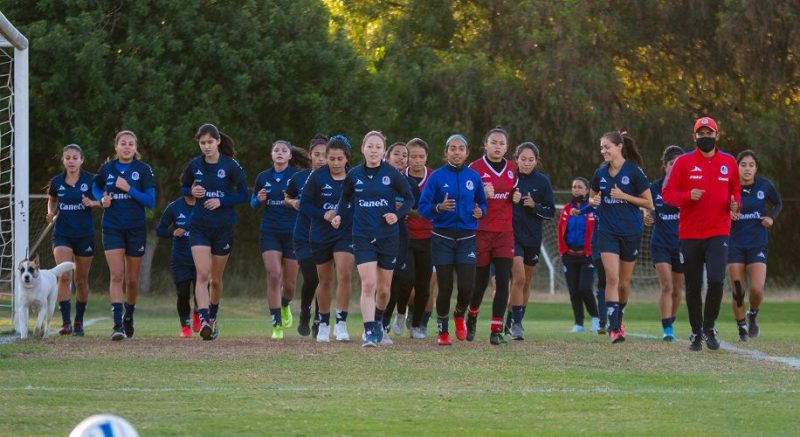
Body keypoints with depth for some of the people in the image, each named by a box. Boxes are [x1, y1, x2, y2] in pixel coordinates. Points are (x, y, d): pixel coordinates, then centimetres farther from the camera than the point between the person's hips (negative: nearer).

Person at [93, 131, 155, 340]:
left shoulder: (143, 170, -4)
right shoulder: (106, 169, 3)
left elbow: (151, 201, -9)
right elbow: (96, 187, 23)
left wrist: (129, 189, -19)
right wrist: (102, 199, 1)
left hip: (136, 229, 0)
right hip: (112, 228, 0)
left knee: (132, 279, 9)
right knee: (116, 275, -13)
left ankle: (129, 317, 34)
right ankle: (118, 325, -18)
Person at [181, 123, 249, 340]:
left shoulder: (230, 165, -7)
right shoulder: (195, 165, 1)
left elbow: (244, 195, -4)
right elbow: (183, 187, 16)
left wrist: (221, 201, -18)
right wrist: (192, 192, -7)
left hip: (223, 227, -1)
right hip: (199, 227, 1)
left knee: (216, 278, 10)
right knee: (202, 274, -15)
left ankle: (213, 319, 30)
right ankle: (203, 320, -24)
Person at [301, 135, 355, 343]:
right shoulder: (317, 177, -7)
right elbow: (304, 204, -5)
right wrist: (323, 214, -19)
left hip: (346, 232, -1)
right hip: (321, 234, 1)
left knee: (345, 275, -18)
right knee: (325, 280, 12)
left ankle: (341, 322, -12)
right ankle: (324, 324, 28)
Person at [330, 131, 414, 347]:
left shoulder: (392, 174, -6)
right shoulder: (354, 175, -1)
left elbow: (409, 198, 3)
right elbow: (345, 197, 16)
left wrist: (397, 214, -13)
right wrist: (338, 215, 0)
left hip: (388, 237, 0)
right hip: (363, 237, 0)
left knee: (383, 289, 11)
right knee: (368, 284, -16)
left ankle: (378, 323, 37)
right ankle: (369, 332, -15)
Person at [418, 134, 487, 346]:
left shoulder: (473, 177, 5)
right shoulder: (437, 176, -2)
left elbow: (482, 203, 16)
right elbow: (423, 207, -3)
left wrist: (480, 212, -6)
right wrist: (439, 208, -23)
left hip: (467, 238, 1)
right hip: (442, 238, -1)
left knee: (467, 286, -10)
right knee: (445, 287, -1)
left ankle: (460, 315, 23)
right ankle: (443, 331, 16)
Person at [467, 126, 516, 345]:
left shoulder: (512, 169, 9)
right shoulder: (475, 168, -4)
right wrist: (482, 195, -22)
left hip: (505, 233, 3)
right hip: (480, 232, -3)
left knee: (503, 281, -10)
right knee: (480, 281, 4)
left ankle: (497, 330, -8)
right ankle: (472, 316, 35)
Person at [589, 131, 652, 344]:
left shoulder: (634, 171, -9)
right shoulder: (600, 173, 4)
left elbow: (648, 202, -6)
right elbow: (593, 197, 20)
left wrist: (624, 196, -17)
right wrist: (594, 201, -4)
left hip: (631, 232, -2)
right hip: (607, 231, 2)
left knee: (624, 281, 9)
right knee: (612, 278, -12)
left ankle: (619, 317, 33)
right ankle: (615, 328, -15)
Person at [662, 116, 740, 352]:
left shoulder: (729, 162, 8)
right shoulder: (683, 162, 2)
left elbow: (735, 189, 20)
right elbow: (667, 193, 0)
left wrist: (735, 204, -2)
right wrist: (688, 196, -18)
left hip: (718, 232, 0)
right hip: (689, 233, 0)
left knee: (716, 279, -17)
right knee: (693, 286, 5)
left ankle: (709, 327, 2)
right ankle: (696, 332, 20)